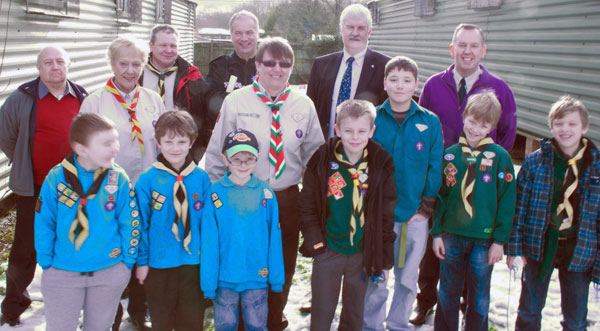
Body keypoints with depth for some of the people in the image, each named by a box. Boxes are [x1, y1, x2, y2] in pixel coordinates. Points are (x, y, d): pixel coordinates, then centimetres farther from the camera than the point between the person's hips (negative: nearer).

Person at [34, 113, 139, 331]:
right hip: (62, 272, 0)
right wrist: (46, 263, -2)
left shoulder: (118, 179, -10)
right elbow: (44, 224, -2)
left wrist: (127, 262, -2)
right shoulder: (56, 178, -11)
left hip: (110, 272, 1)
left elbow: (130, 223, -3)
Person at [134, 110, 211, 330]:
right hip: (159, 263, -1)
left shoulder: (201, 179, -2)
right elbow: (140, 224, -2)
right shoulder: (147, 181, -7)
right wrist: (141, 261, -3)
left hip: (194, 262, 2)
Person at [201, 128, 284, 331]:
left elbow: (274, 238, 1)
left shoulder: (266, 193, -4)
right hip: (225, 277, -1)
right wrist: (208, 280, -6)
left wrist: (276, 276, 2)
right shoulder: (215, 193, -8)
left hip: (258, 277, 1)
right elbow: (209, 241, -6)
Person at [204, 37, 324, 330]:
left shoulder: (304, 105, 2)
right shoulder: (235, 102, -5)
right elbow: (216, 153, 0)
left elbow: (314, 152, 13)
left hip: (288, 198, 3)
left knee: (283, 266, 15)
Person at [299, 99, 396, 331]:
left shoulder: (381, 165, -5)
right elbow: (307, 204, -2)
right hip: (328, 251, -1)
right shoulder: (322, 160, -9)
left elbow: (387, 213, 1)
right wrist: (314, 240, -11)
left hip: (363, 254, 1)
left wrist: (385, 258, 0)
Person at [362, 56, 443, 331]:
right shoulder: (372, 119, -2)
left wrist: (425, 208, -3)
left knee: (407, 279, 14)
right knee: (375, 279, 7)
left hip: (415, 216, 1)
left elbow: (435, 169, 2)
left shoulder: (430, 122, 0)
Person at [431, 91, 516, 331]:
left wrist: (499, 240, -6)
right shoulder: (450, 154, 3)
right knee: (447, 295, 13)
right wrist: (437, 233, 3)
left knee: (479, 299, 9)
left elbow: (506, 201, -4)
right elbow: (440, 196, 6)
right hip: (451, 237, 2)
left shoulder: (499, 157, -5)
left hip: (484, 240, -2)